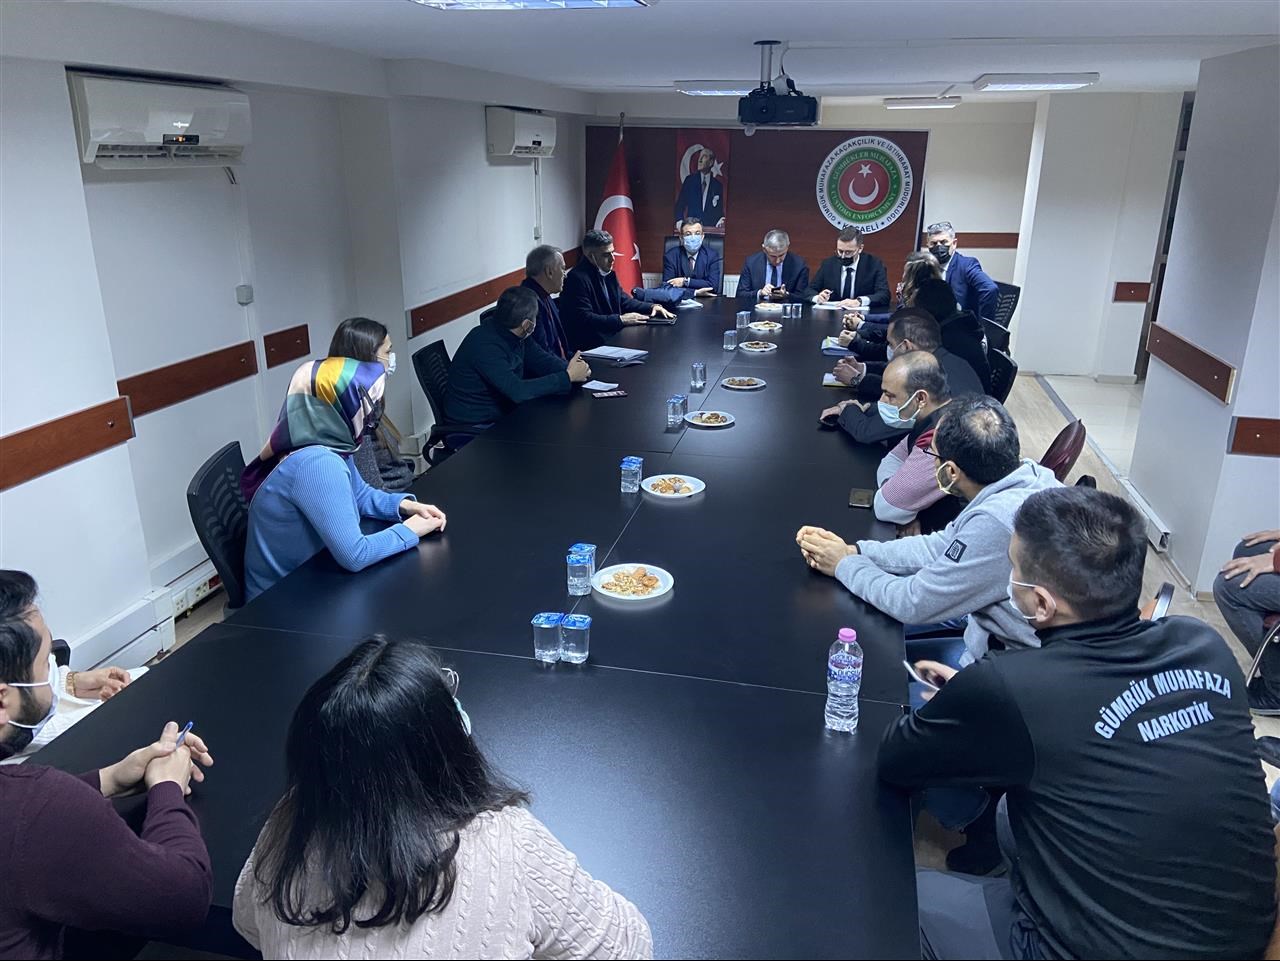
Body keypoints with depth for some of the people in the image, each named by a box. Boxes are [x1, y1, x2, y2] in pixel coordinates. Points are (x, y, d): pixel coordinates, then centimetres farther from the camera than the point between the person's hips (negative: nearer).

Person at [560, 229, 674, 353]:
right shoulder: (577, 278, -15)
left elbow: (624, 300, 21)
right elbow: (584, 318, -22)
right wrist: (620, 319, -24)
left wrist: (652, 307, 4)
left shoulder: (608, 273, 12)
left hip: (613, 336, 9)